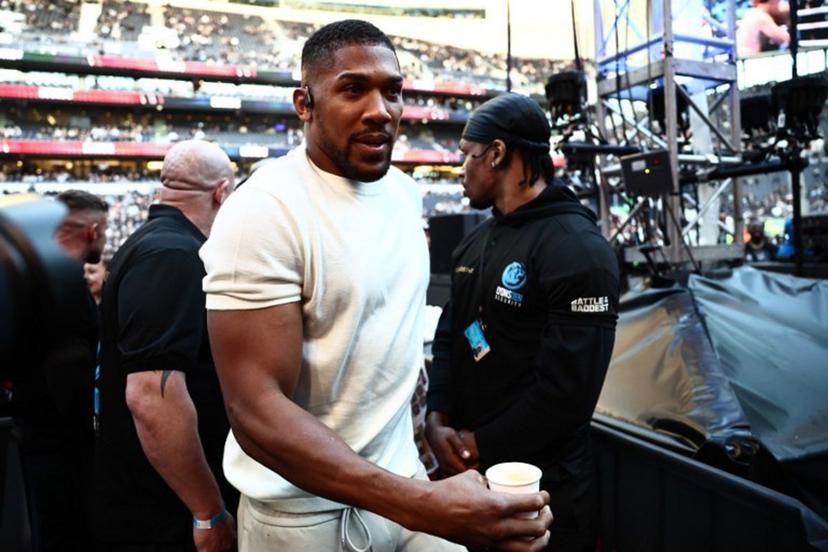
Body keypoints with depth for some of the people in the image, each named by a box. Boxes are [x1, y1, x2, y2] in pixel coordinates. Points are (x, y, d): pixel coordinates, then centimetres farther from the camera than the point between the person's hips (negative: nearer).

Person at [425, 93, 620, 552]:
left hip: (542, 486, -7)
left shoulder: (579, 251, -17)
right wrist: (437, 420, -7)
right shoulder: (475, 243, 10)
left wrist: (480, 445, -14)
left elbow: (566, 393, -23)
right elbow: (449, 338, 9)